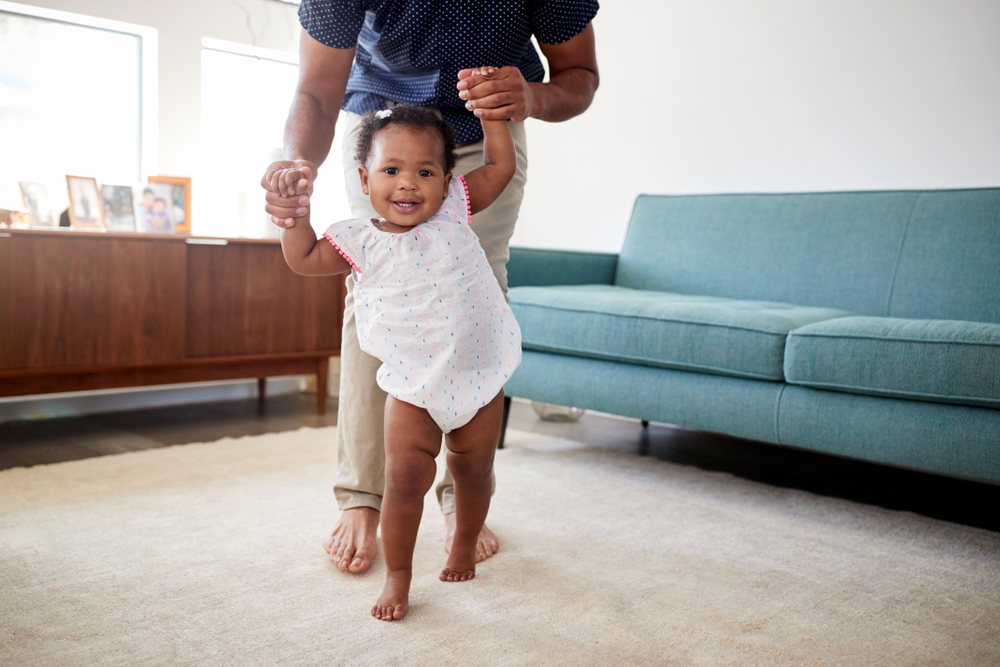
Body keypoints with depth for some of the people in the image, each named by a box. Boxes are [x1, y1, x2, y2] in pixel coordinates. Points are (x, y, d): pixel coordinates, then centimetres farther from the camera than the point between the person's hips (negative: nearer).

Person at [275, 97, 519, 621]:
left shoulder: (454, 210, -3)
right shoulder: (361, 242, -4)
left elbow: (501, 166, 2)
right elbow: (304, 259, -1)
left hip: (479, 378, 1)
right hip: (414, 387, -1)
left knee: (473, 470, 15)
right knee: (405, 477, -6)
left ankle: (463, 548, 41)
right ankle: (397, 576, 15)